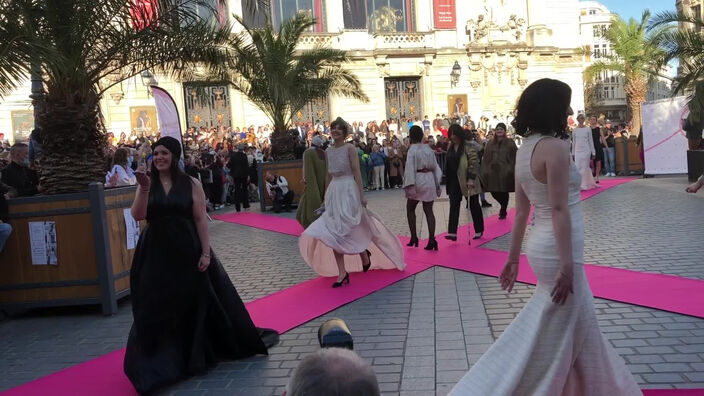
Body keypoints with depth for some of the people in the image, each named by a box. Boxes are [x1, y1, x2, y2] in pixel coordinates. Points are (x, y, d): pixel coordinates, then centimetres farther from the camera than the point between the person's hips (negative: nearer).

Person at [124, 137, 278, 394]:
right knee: (158, 308, 7)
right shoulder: (148, 184, 2)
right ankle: (162, 361, 24)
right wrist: (144, 188, -21)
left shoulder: (191, 184, -4)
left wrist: (205, 252, -11)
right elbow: (137, 215, -10)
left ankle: (196, 353, 34)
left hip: (187, 251, -1)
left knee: (196, 301, 10)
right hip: (156, 254, 2)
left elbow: (201, 219, -6)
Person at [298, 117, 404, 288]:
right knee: (334, 234, 1)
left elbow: (357, 172, -10)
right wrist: (326, 196, 18)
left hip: (348, 189, -6)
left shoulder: (349, 148, -6)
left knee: (346, 231, -7)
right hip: (334, 190, 6)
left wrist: (361, 196, -15)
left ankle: (365, 254, 23)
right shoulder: (328, 150, 11)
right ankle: (342, 273, 7)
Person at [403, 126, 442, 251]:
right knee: (429, 210, 5)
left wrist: (409, 186, -15)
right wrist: (437, 185, 14)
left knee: (410, 209, 13)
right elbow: (435, 167, 9)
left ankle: (414, 238, 12)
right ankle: (431, 239, -6)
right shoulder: (428, 149, 7)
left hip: (418, 181, -4)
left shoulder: (412, 150, -9)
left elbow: (410, 169, -15)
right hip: (430, 181, 4)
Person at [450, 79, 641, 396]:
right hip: (558, 251, -9)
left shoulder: (525, 149, 8)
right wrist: (567, 265, -22)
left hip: (542, 247, 9)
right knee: (550, 338, 4)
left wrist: (513, 258, 13)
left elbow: (521, 211, 10)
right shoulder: (554, 147, -18)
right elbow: (559, 209, -22)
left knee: (579, 327, 23)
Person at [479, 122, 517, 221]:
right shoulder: (490, 143, 9)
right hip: (492, 172, 3)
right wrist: (484, 172, 0)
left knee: (504, 193, 4)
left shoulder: (510, 143, 0)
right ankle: (503, 207, 34)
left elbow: (515, 158, -4)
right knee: (494, 192, 4)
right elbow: (485, 159, 6)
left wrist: (512, 170, -12)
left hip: (505, 173, -3)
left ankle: (503, 211, 26)